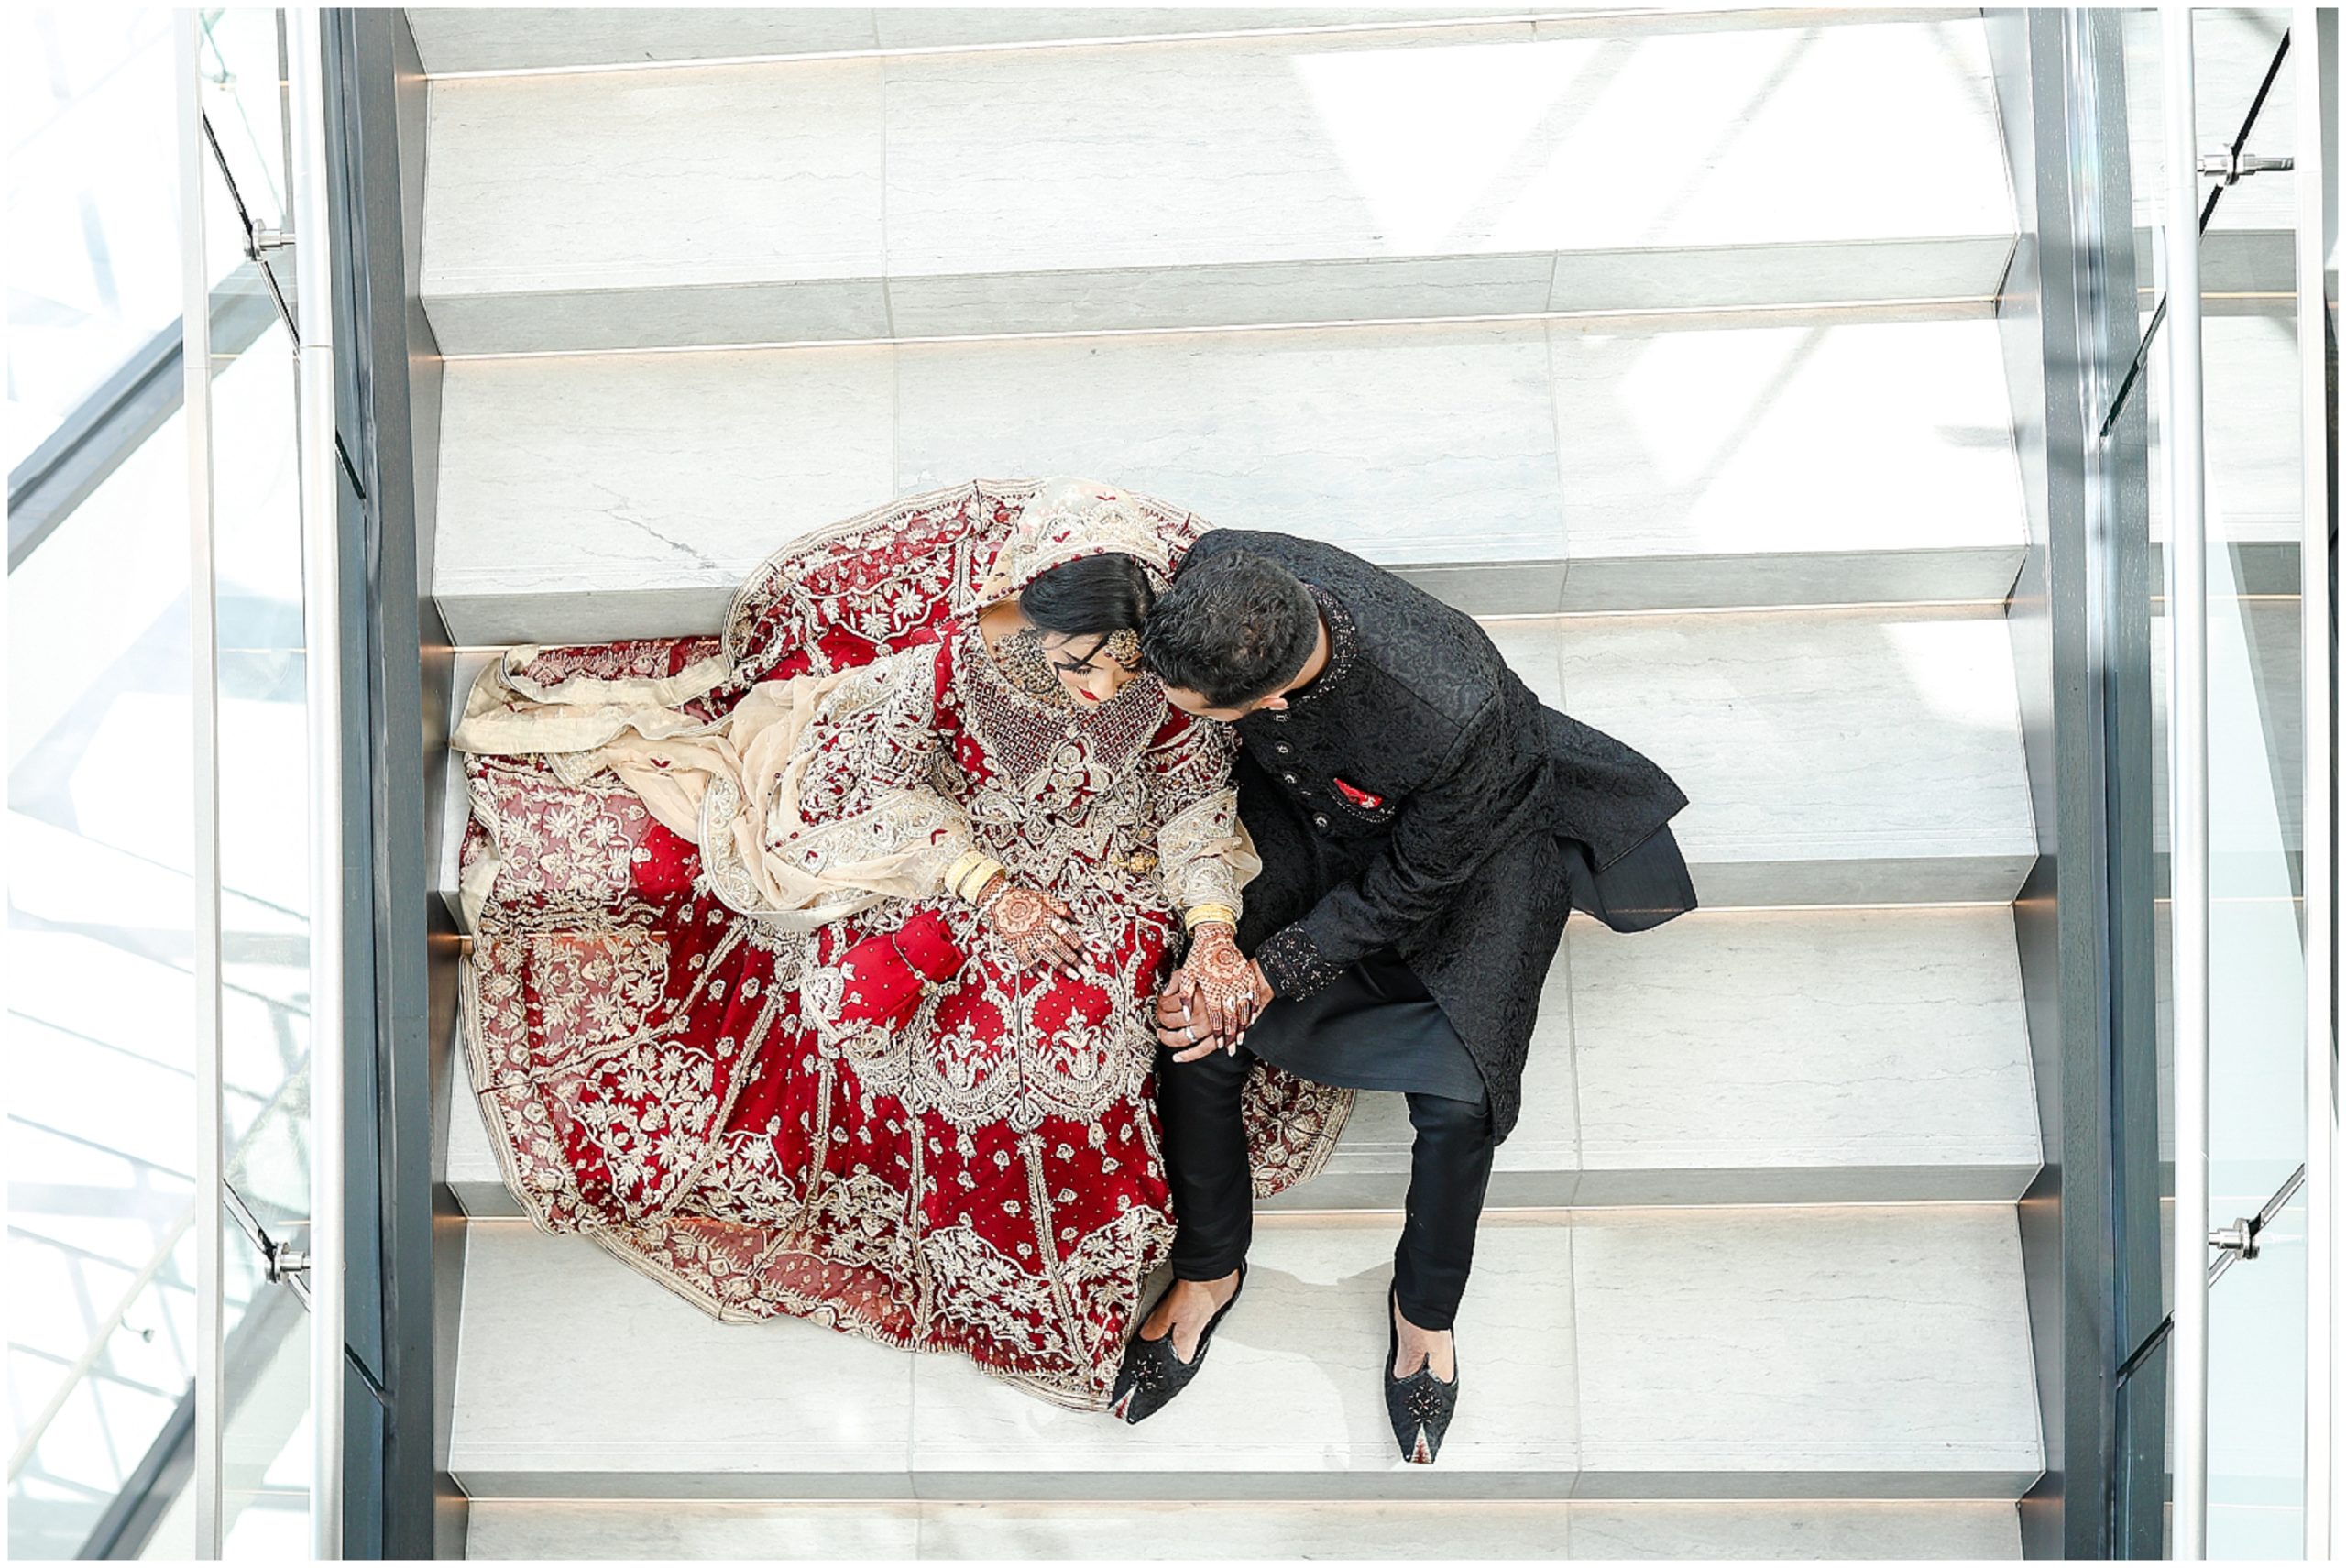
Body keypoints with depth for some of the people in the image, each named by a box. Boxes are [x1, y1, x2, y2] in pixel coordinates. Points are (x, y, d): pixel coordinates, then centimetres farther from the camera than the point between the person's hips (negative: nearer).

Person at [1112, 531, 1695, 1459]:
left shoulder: (1456, 713, -43)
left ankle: (1425, 1306, 16)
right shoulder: (1214, 575, -31)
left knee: (1457, 1098, -18)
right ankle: (1209, 1271, 19)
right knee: (1195, 1042, -10)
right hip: (1305, 812, 4)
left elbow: (1413, 883, -22)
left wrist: (1272, 973, -21)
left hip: (1471, 840, -3)